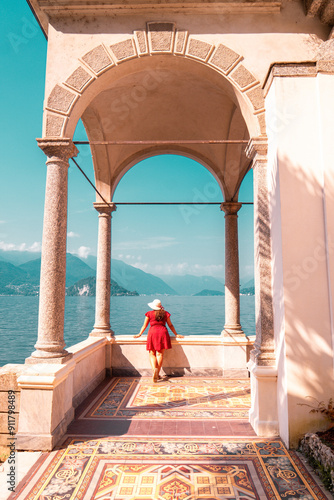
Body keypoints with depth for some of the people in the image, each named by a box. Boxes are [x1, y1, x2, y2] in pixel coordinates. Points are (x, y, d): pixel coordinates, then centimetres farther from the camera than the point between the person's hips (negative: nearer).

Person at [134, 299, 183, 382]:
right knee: (160, 354, 4)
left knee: (152, 354, 5)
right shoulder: (165, 313, 10)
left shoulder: (149, 313, 6)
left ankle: (154, 369, -19)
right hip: (163, 332, 1)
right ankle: (157, 374, 5)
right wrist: (176, 334, 23)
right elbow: (170, 325, 14)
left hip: (152, 332, -1)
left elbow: (144, 325, 11)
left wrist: (139, 334, 23)